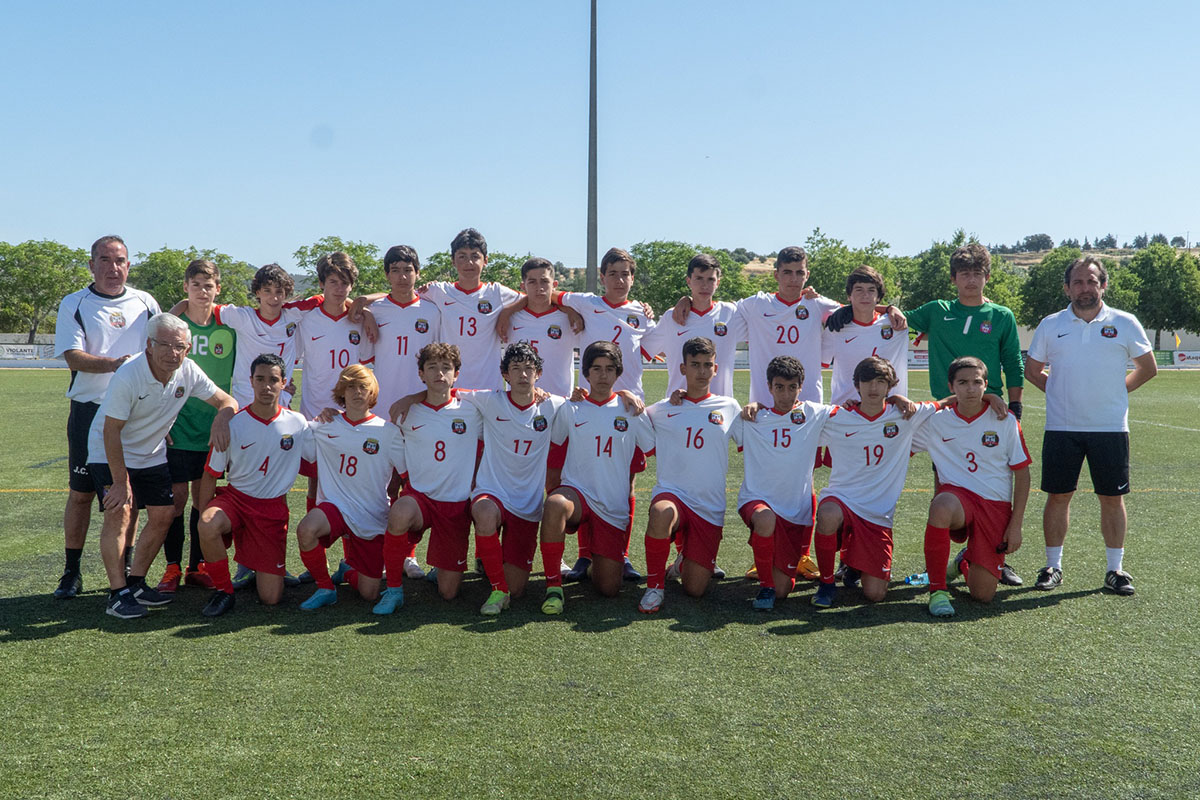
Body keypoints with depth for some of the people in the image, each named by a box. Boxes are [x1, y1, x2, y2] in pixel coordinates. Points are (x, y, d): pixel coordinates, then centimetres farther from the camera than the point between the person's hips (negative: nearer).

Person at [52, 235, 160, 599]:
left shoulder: (145, 303, 10)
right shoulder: (74, 305, 2)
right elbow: (74, 357, -9)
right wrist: (113, 364, -27)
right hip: (90, 410, -2)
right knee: (81, 493, 2)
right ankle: (72, 572, 14)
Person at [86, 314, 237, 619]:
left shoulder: (188, 371, -13)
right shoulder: (128, 376, -29)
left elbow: (227, 401, -5)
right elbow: (111, 432, -25)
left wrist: (221, 418, -30)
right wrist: (121, 482, -24)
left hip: (152, 454, 6)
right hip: (109, 453, -6)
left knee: (163, 515, 0)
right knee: (119, 511, -20)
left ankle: (135, 583, 14)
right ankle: (117, 594, -15)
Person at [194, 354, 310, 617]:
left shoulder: (298, 424, -4)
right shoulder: (233, 424, -8)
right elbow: (211, 474, -3)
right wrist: (204, 516, -9)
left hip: (274, 507, 1)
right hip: (236, 496, 0)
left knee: (271, 598, -5)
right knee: (208, 526, -38)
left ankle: (256, 568, 33)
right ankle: (223, 591, -12)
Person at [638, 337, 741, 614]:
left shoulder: (729, 407, 11)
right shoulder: (663, 410, 10)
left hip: (710, 507, 1)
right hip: (671, 493, -1)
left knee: (695, 588, -8)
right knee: (661, 513, -40)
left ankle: (684, 562, 30)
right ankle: (654, 585, -16)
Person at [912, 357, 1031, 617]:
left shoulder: (1005, 422, 0)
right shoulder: (936, 422, 1)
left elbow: (1022, 474, 4)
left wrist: (1016, 525, -1)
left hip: (996, 505, 0)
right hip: (957, 494, 0)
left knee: (983, 594, -8)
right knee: (941, 507, -41)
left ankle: (965, 561, 31)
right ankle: (937, 590, -21)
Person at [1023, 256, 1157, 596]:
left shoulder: (1125, 323, 2)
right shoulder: (1050, 325, 5)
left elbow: (1148, 368, 12)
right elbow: (1032, 369, 16)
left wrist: (1116, 391, 6)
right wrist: (1058, 391, 7)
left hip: (1111, 427, 0)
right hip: (1061, 427, 1)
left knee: (1112, 497, 4)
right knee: (1058, 495, 3)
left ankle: (1116, 569, 15)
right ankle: (1053, 565, 14)